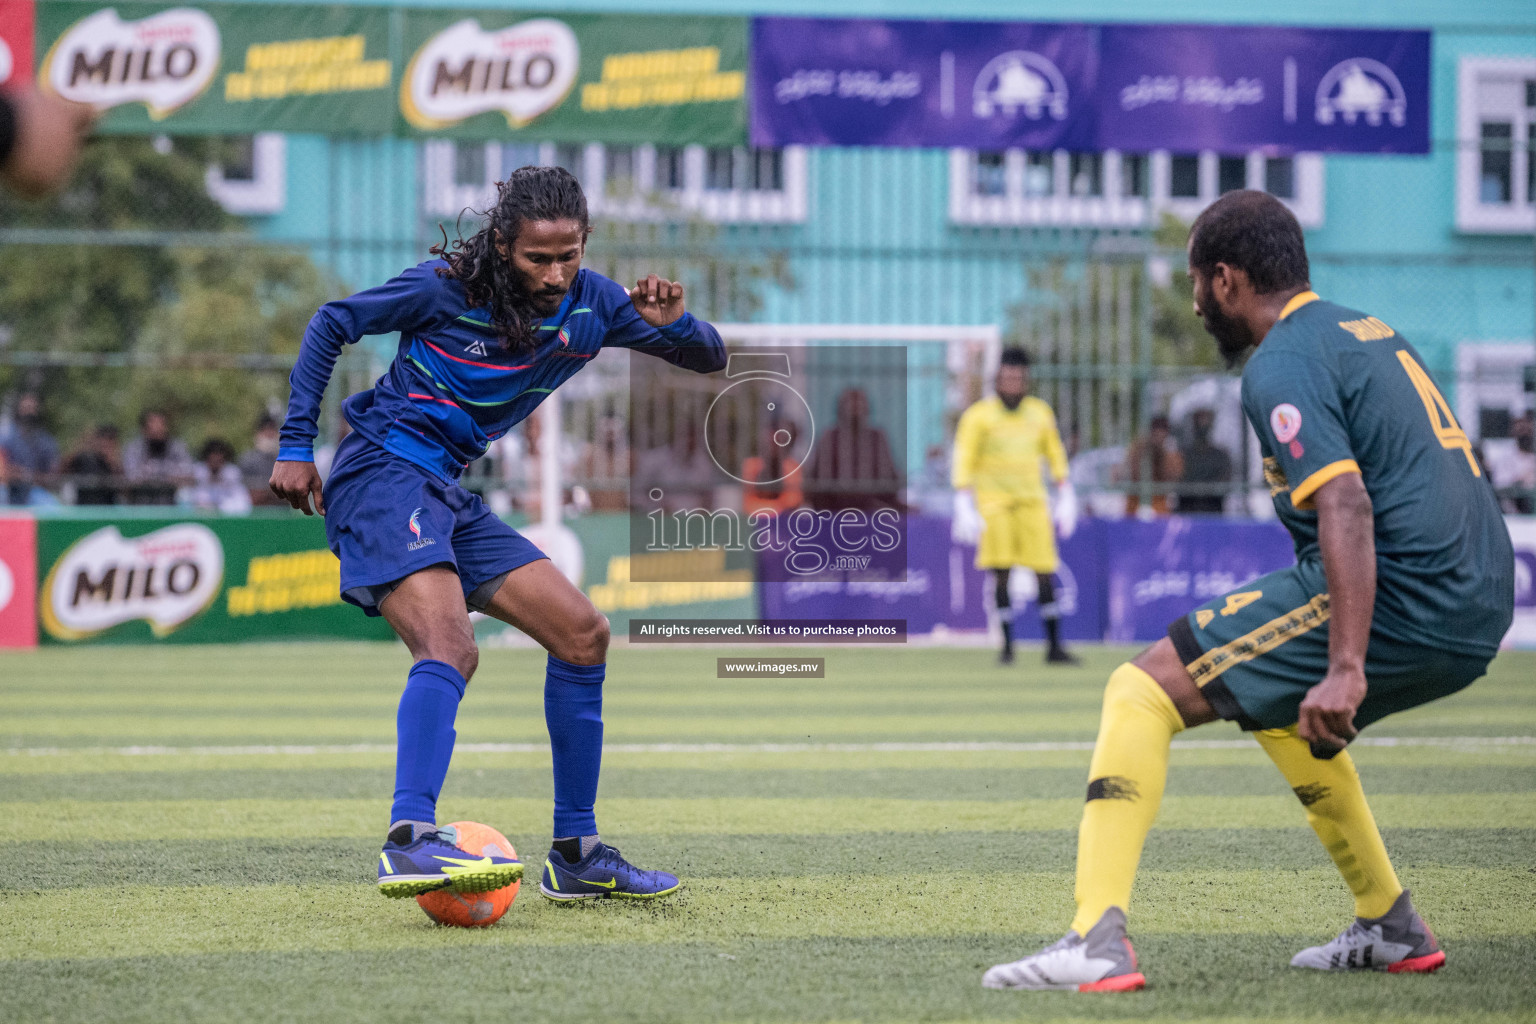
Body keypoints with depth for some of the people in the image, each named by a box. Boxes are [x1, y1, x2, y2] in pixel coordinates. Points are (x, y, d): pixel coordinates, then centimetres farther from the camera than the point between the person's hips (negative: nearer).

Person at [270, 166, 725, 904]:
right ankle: (410, 842, -45)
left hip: (446, 495, 8)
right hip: (383, 474, -8)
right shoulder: (447, 287, -12)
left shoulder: (589, 305, 3)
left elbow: (710, 359, 7)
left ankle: (575, 855, 10)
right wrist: (296, 448, -4)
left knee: (582, 634, 4)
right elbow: (332, 324, 0)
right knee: (450, 643, -30)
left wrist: (674, 323, -17)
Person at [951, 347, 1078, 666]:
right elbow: (962, 462, -5)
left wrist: (1066, 497, 15)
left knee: (1045, 575, -3)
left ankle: (1054, 647, 4)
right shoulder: (978, 415, -2)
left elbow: (1055, 454, 20)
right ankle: (1007, 644, 0)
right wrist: (964, 507, -14)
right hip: (993, 500, -3)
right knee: (1001, 573, -11)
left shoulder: (1040, 412, 10)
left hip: (1032, 501, 3)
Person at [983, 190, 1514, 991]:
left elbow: (1347, 509, -21)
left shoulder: (1282, 365, -8)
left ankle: (1098, 942, -22)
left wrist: (1345, 669, -29)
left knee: (1142, 692, -8)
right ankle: (1390, 928, 37)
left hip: (1396, 598, -9)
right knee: (1281, 702, 36)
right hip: (1478, 613, 9)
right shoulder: (1371, 332, 22)